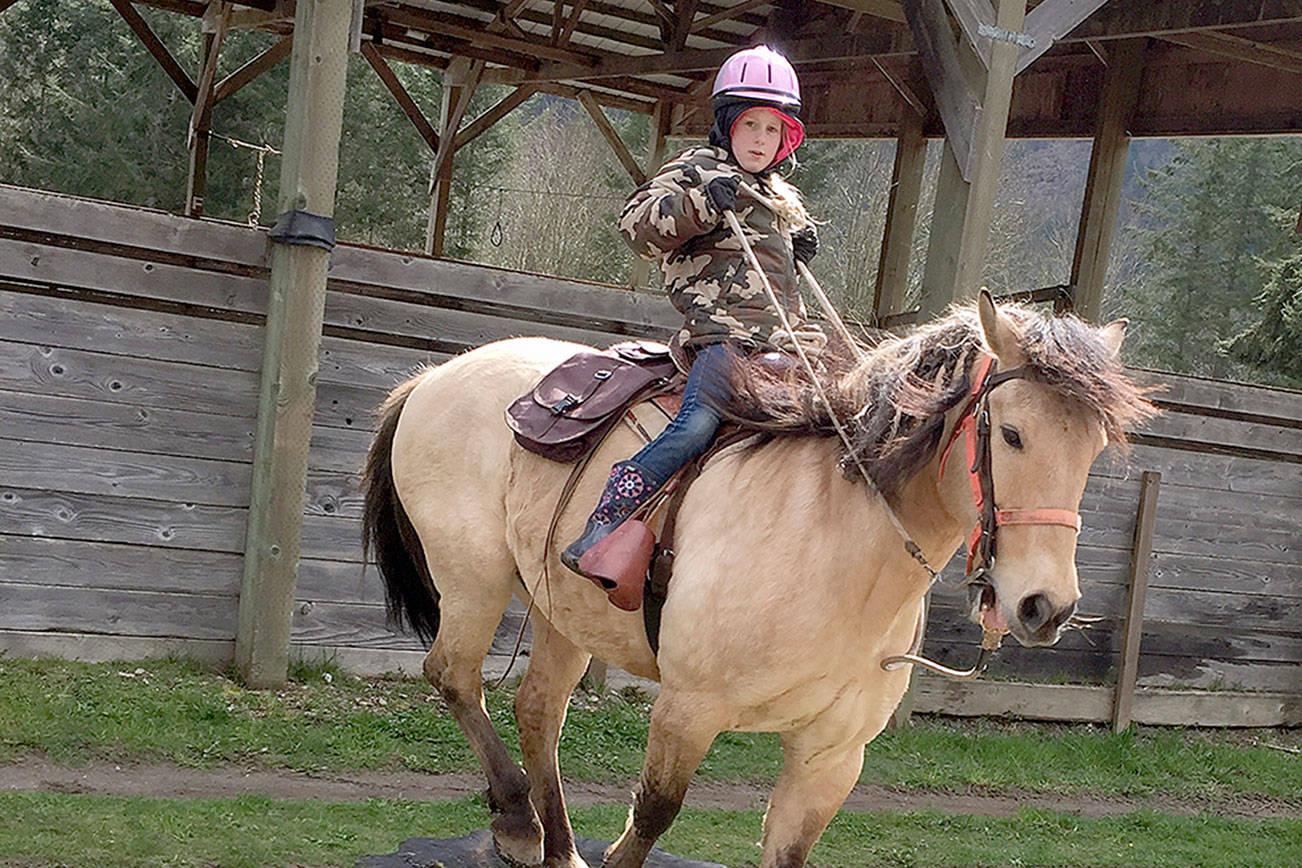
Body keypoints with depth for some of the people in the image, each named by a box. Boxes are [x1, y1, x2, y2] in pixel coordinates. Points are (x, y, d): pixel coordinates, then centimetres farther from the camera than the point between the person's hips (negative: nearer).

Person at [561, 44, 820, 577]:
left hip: (780, 340, 9)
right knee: (698, 424, -27)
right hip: (721, 328, -8)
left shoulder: (783, 198, 28)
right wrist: (702, 203, -23)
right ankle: (604, 525, -28)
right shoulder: (698, 171, 5)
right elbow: (637, 224, -8)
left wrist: (803, 247, 20)